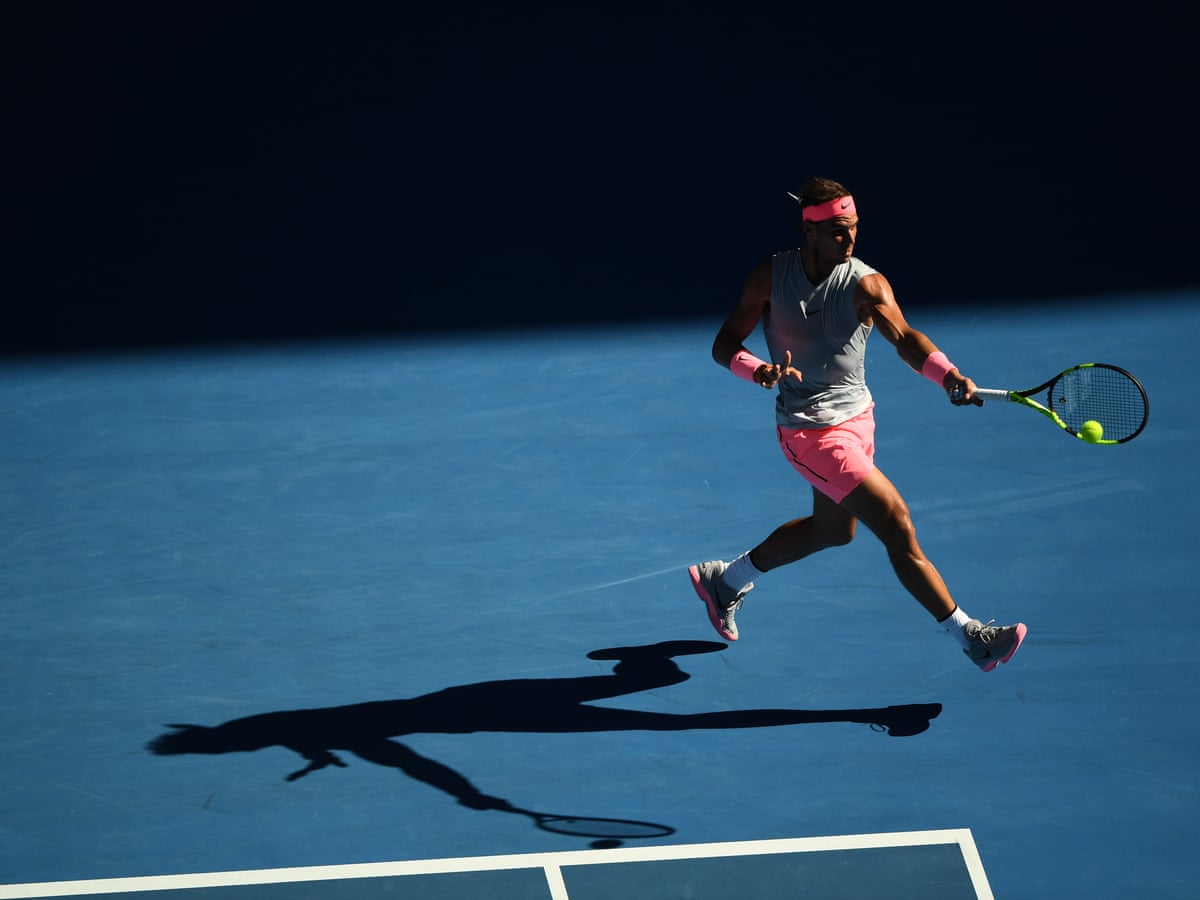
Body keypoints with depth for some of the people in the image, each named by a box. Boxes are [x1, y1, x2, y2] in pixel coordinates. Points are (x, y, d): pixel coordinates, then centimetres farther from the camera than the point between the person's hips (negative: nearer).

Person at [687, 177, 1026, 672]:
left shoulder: (866, 285, -16)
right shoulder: (769, 277, -14)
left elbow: (905, 338, -33)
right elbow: (724, 345, -8)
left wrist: (947, 375, -53)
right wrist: (762, 371, -30)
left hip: (857, 417, 5)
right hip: (811, 432, -5)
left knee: (832, 530, 25)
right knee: (897, 525, -11)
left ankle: (725, 580, 48)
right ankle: (970, 636, -4)